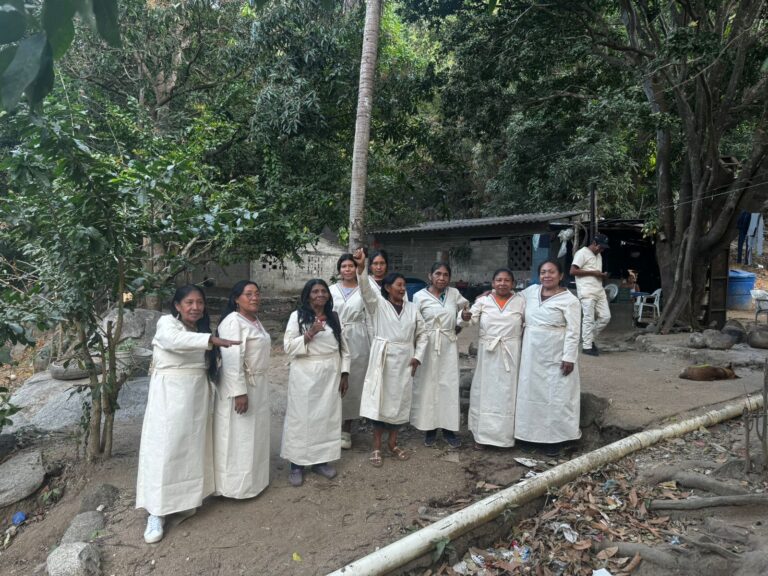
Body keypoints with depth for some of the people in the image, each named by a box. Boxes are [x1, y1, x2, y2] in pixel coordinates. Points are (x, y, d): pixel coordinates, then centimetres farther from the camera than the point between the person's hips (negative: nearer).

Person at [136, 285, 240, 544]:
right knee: (164, 449, -4)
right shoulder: (167, 323, -9)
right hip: (169, 393, -6)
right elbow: (176, 340, -34)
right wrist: (212, 339, -44)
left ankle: (186, 498, 27)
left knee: (192, 447, 12)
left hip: (197, 394, 6)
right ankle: (156, 512, 4)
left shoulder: (201, 329, 12)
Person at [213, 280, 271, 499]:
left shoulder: (255, 321, 11)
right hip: (239, 386, -9)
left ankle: (251, 479, 33)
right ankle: (235, 484, 15)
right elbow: (232, 360, -24)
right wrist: (239, 392, -26)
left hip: (258, 385, 9)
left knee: (254, 435, 18)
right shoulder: (233, 322, -18)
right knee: (238, 437, 2)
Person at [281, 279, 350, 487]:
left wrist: (344, 373, 5)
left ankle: (321, 460, 25)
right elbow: (288, 347, -11)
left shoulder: (334, 317, 7)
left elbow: (343, 347, 10)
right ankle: (297, 464, 14)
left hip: (330, 375, 4)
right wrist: (310, 334, -23)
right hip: (305, 375, -4)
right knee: (301, 417, 2)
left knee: (327, 416, 11)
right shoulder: (297, 316, -6)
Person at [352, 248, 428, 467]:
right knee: (380, 400, 1)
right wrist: (361, 268, -38)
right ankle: (377, 446, 13)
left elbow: (422, 335, 13)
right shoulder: (378, 304, -2)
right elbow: (366, 289, -21)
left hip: (404, 361, 4)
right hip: (383, 360, -4)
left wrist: (418, 357, 1)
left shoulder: (412, 308, 8)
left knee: (400, 400, 11)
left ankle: (393, 443, 27)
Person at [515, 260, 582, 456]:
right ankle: (534, 433, 25)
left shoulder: (569, 300, -10)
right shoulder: (531, 291, 5)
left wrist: (569, 357, -16)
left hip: (556, 356, -5)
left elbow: (573, 332, -12)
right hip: (532, 354, 5)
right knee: (533, 392, 12)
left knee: (555, 395, 3)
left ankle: (554, 438, 14)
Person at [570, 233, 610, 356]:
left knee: (605, 317, 5)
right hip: (587, 292, -8)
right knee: (588, 319, -6)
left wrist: (602, 275, 6)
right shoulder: (582, 253, -6)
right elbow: (573, 271, -15)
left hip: (599, 291, 8)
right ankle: (587, 346, 2)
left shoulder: (598, 255, 21)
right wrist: (593, 272, -14)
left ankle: (590, 339, 20)